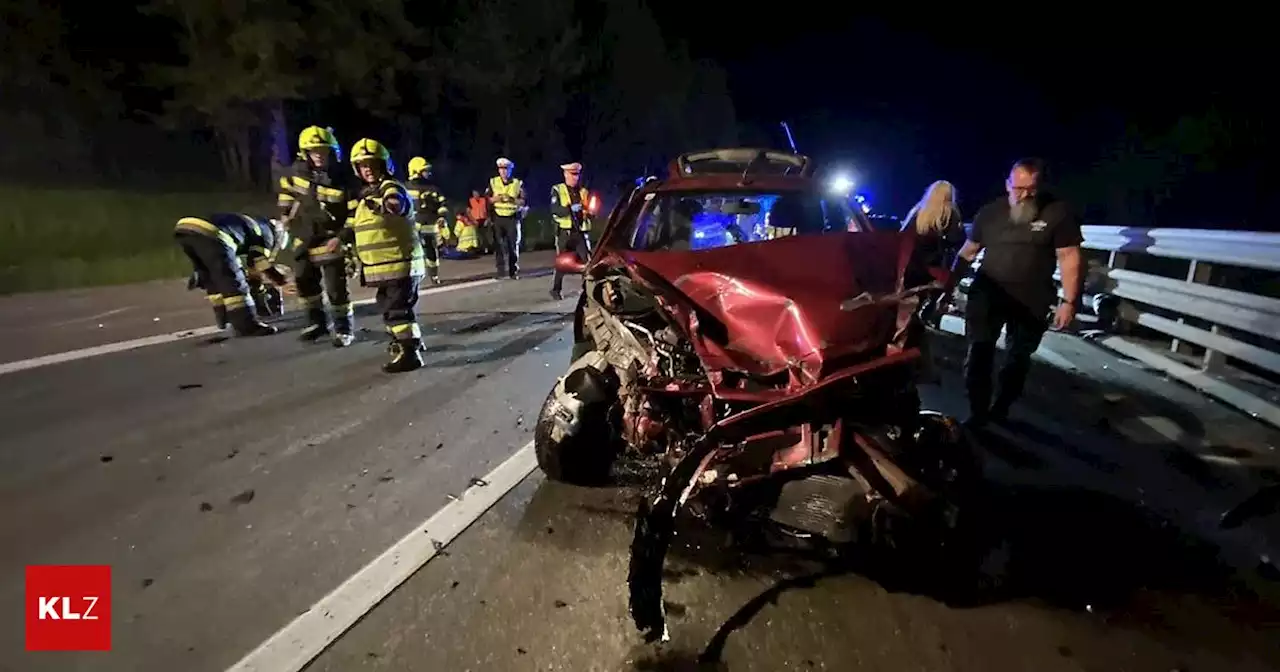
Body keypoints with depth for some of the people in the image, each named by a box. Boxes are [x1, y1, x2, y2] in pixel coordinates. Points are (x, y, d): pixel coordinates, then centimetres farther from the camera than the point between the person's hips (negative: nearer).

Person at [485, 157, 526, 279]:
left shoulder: (517, 183, 3)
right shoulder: (493, 182, 6)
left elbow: (522, 201, 1)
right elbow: (486, 198, 7)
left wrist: (513, 200, -17)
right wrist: (495, 199, -13)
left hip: (512, 218, -1)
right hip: (497, 218, 1)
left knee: (513, 245, 0)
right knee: (498, 245, 2)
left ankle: (513, 271, 7)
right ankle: (501, 271, 8)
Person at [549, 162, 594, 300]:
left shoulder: (583, 191, 13)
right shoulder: (557, 190, 1)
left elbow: (590, 212, 15)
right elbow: (555, 210, -13)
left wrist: (591, 211, -8)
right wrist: (570, 208, -26)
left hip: (581, 232, 3)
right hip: (565, 232, -3)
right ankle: (556, 290, 18)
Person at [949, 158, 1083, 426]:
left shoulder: (1058, 212, -6)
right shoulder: (989, 212, 2)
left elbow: (1069, 257, -8)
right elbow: (968, 251, 9)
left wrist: (1069, 301, -14)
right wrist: (949, 285, 7)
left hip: (1032, 301, -1)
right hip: (987, 293, 1)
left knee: (1019, 359, 13)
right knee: (978, 354, -1)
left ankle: (1000, 409, 30)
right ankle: (978, 413, 11)